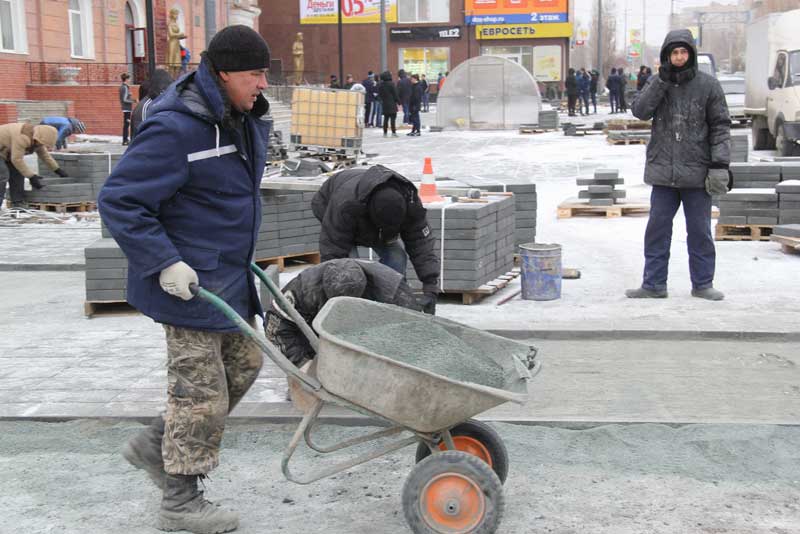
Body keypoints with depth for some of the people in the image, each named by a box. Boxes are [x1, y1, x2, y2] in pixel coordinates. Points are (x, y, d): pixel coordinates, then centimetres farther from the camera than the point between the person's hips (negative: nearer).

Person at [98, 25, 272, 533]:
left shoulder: (245, 121, 7)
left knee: (243, 363, 17)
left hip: (230, 275, 9)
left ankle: (155, 445, 30)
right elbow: (119, 200, -22)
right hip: (188, 280, -9)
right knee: (200, 386, -1)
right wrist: (164, 262, -24)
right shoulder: (175, 129, -23)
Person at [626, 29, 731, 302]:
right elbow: (640, 111, -7)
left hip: (697, 173, -2)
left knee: (699, 231, 6)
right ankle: (654, 284, 15)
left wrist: (720, 165, -9)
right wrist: (662, 81, -13)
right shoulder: (657, 83, 8)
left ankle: (702, 283, 18)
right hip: (663, 172, 2)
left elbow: (720, 127, -1)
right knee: (657, 230, 6)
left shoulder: (708, 85, 0)